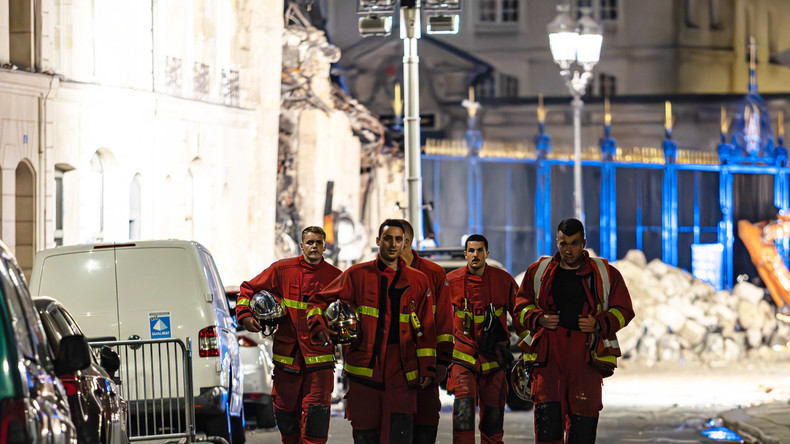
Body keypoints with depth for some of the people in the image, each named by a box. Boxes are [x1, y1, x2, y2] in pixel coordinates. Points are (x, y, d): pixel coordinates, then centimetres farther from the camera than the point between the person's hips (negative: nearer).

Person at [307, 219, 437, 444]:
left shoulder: (418, 282, 11)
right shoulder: (358, 275, 6)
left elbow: (425, 330, 13)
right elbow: (318, 302, 9)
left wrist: (427, 367, 7)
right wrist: (319, 326, -11)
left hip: (401, 373, 0)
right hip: (364, 370, 0)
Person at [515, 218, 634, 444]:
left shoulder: (605, 274, 8)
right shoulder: (538, 272, 12)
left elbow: (623, 311, 11)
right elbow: (522, 306, 20)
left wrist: (599, 324, -6)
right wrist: (538, 319, -1)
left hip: (585, 355, 0)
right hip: (548, 353, 0)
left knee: (584, 414, -4)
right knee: (546, 410, -11)